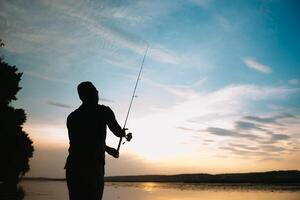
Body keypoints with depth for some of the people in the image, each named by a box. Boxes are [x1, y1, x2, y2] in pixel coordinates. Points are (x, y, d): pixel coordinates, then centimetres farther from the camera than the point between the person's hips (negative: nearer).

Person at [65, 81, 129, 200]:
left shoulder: (72, 116, 16)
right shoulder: (103, 111, 2)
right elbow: (118, 132, 14)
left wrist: (107, 148, 37)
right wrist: (123, 133, 38)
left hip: (73, 167, 5)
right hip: (94, 167, -5)